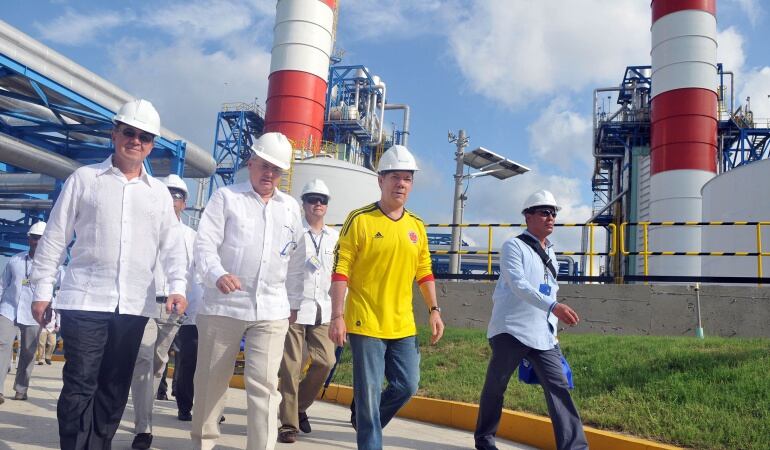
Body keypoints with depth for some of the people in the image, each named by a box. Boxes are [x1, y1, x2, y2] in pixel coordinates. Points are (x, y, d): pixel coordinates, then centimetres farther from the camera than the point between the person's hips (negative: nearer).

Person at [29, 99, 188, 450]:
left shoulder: (159, 193, 12)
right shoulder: (84, 179, 5)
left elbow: (172, 246, 9)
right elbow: (55, 238, 5)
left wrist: (177, 287, -6)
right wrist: (42, 290, 1)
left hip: (134, 304, 3)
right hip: (85, 300, -3)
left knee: (115, 388, 10)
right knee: (80, 385, -3)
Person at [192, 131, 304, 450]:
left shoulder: (291, 207, 13)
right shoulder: (226, 197, 2)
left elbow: (296, 260, 18)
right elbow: (205, 243, -8)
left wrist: (294, 303, 19)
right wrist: (218, 275, -26)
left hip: (272, 310, 2)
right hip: (223, 305, -2)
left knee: (264, 383, -4)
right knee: (211, 379, 10)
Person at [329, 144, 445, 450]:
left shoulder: (416, 226, 10)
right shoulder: (360, 220, -8)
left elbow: (424, 272, 17)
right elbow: (340, 270, -10)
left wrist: (434, 310, 10)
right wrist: (337, 316, -15)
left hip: (402, 324, 6)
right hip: (365, 322, -5)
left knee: (407, 385, 10)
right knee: (369, 393, -1)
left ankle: (367, 421, 35)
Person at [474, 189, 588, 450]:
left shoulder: (550, 253, 18)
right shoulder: (513, 246, -6)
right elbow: (519, 285, -21)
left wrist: (552, 331, 17)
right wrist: (554, 307, -34)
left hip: (542, 335, 6)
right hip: (511, 330, -6)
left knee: (558, 387, -6)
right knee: (495, 387, 6)